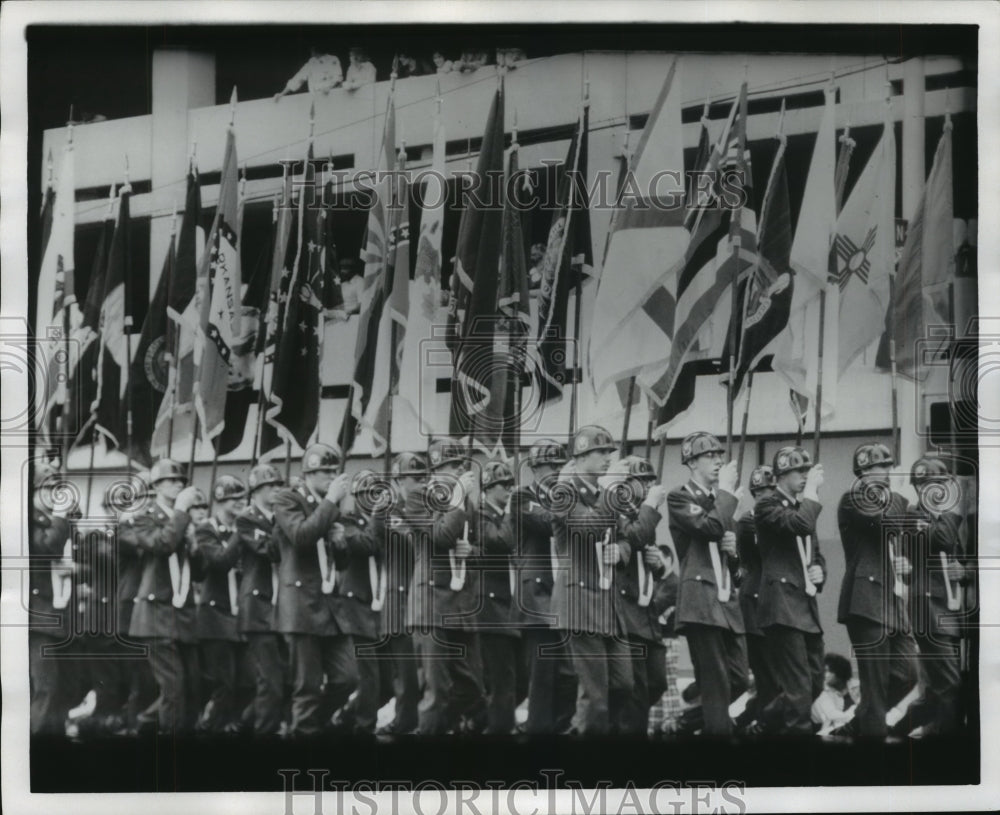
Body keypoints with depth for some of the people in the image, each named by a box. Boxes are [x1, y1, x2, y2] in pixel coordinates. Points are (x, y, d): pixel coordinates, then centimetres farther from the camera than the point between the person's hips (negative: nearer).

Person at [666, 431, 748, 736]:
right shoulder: (680, 498, -3)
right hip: (701, 601, -8)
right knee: (716, 685, -10)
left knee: (739, 679, 6)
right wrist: (727, 491, -7)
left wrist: (732, 546, 6)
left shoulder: (719, 501, 21)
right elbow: (711, 527, -20)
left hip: (727, 600, 8)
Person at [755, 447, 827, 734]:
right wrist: (812, 490, -13)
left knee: (815, 685, 11)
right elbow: (801, 524, -25)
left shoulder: (803, 506, 21)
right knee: (799, 689, -13)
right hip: (783, 605, -9)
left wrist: (819, 572, 6)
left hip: (808, 606, 9)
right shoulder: (767, 505, -6)